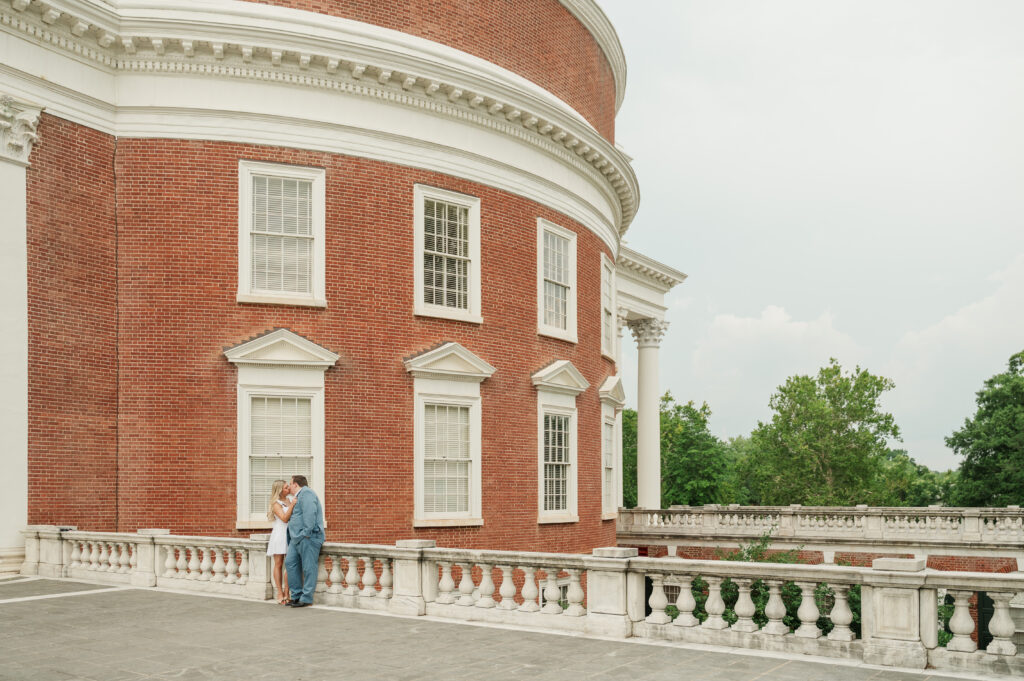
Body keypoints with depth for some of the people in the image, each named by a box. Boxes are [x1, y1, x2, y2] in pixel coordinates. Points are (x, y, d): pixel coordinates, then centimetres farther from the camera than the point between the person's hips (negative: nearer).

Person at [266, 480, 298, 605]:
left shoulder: (291, 498, 12)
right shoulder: (276, 504, -5)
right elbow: (284, 518, -16)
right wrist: (292, 505, -19)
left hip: (291, 536, 5)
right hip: (280, 535, -5)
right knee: (278, 565, 1)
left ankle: (286, 593, 2)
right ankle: (279, 594, 6)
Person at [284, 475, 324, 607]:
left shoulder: (306, 493, -7)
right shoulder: (299, 497, 27)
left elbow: (310, 513, -21)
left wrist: (307, 532, -24)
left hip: (307, 537, -10)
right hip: (297, 538, 10)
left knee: (308, 568, -6)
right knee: (290, 562, 4)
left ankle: (306, 598, -5)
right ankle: (297, 595, 8)